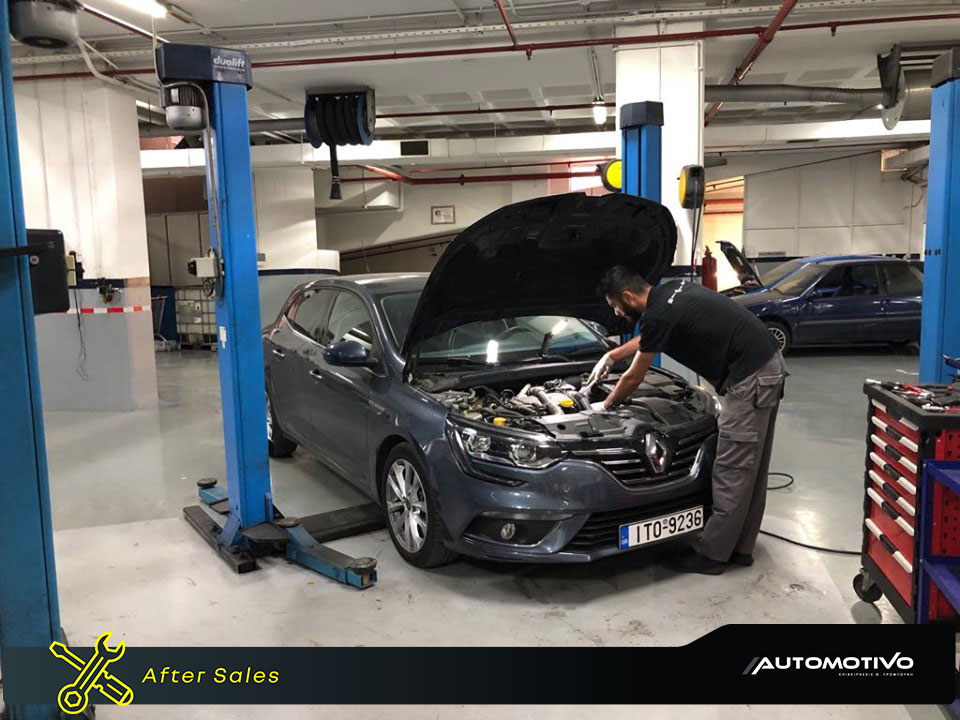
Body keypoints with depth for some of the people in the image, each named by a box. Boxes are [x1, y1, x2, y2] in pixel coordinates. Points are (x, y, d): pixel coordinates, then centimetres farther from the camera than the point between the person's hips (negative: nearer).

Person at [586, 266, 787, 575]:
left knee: (733, 471, -1)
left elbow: (633, 379, -3)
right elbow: (648, 338, 32)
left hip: (750, 379, -10)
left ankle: (711, 554, 9)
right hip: (769, 364, 10)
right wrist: (611, 356, 36)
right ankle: (740, 548, 25)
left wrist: (605, 406, 14)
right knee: (750, 468, 15)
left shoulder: (658, 315, -15)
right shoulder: (671, 290, 12)